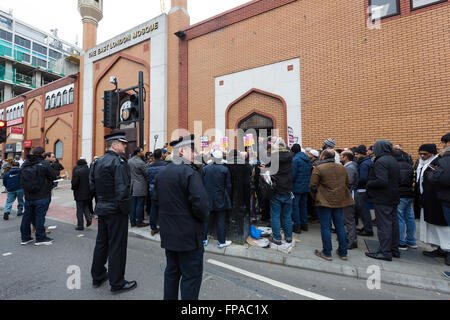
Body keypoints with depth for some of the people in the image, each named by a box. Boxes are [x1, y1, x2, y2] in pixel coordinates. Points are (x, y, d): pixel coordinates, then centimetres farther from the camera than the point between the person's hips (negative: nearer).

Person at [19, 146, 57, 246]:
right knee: (40, 216, 2)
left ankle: (25, 237, 27)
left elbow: (20, 178, 10)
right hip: (42, 197, -6)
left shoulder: (25, 164, 2)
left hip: (28, 196, 6)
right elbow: (53, 177, -12)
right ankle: (40, 238, 10)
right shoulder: (44, 164, -16)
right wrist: (48, 183, 9)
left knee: (27, 215, 16)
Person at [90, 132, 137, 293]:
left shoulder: (98, 162, 9)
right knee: (117, 246, 4)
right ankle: (117, 283, 18)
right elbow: (122, 190, -25)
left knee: (101, 242, 21)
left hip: (102, 209, 9)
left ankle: (97, 276, 38)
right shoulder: (119, 162, -19)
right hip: (115, 211, -8)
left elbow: (92, 184, 13)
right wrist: (126, 210, -12)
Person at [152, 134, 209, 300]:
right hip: (188, 234, -8)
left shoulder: (161, 173, 7)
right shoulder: (190, 172, -19)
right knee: (192, 274, 7)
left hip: (168, 233, 8)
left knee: (172, 271, 23)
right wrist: (203, 218, -7)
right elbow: (200, 204, -26)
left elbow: (155, 199, 12)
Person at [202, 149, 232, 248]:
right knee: (220, 221, 7)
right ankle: (221, 241, 17)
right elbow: (228, 186, -4)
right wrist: (227, 197, 9)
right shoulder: (225, 169, -10)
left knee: (206, 219, 14)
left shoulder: (205, 168, -5)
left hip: (207, 199, 2)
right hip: (220, 199, -2)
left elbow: (202, 184, 2)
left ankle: (204, 239, 26)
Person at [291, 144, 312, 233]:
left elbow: (293, 174, -17)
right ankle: (304, 224, 23)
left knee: (295, 206, 0)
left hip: (297, 186, -8)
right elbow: (310, 171, 13)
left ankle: (297, 226, 4)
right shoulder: (307, 158, 9)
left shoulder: (295, 159, -15)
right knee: (304, 205, 16)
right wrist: (307, 181, 18)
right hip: (306, 186, 8)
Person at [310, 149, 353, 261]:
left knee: (325, 226, 4)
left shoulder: (318, 168, -13)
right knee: (340, 225, 15)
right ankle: (343, 252, 25)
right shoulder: (342, 168, 6)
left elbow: (313, 186, -13)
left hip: (324, 201, -6)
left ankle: (327, 253, 13)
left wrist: (315, 197, 3)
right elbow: (348, 183, 14)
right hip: (339, 201, 6)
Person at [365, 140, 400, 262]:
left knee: (384, 225, -3)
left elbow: (381, 181, -26)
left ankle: (385, 252, 4)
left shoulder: (381, 161, -18)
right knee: (393, 223, 15)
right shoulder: (394, 161, 12)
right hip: (393, 198, 9)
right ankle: (394, 249, 27)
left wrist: (368, 184, -12)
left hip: (382, 199, -9)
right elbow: (398, 180, 17)